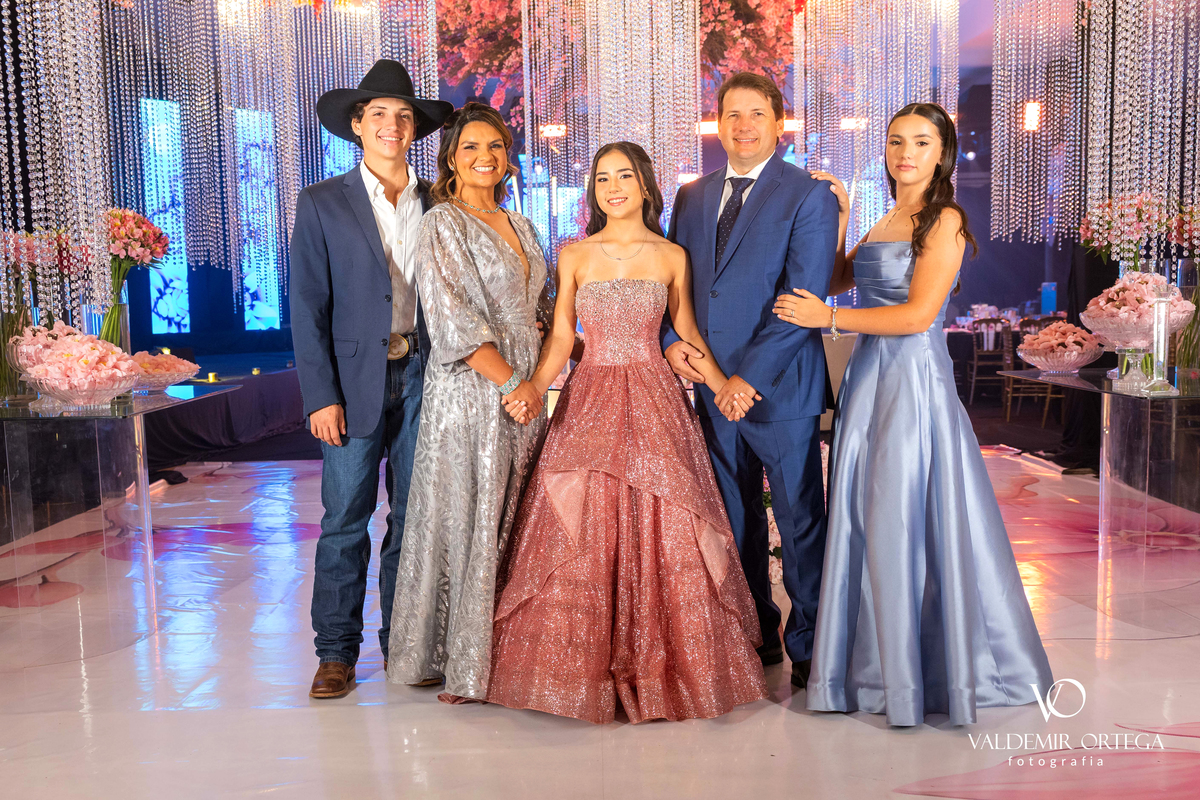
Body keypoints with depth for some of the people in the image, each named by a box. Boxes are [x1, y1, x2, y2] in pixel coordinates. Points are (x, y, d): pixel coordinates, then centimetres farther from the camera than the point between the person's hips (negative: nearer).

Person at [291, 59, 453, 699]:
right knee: (345, 520, 2)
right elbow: (308, 306, -2)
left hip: (423, 377, 2)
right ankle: (337, 651, 15)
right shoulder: (322, 204, 1)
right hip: (355, 381, -2)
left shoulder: (439, 204, 8)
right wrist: (321, 396, -9)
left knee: (413, 517, 9)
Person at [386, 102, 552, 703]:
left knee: (511, 521, 11)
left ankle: (503, 650, 22)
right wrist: (509, 382, -17)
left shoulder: (518, 227, 16)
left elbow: (545, 305, 24)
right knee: (465, 521, 0)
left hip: (523, 390, 7)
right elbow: (451, 317, -15)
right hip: (470, 390, -7)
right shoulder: (442, 224, -6)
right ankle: (456, 661, 13)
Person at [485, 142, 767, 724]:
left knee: (661, 532, -2)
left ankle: (659, 668, 12)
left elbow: (687, 332, 12)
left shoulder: (672, 256, 7)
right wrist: (535, 386, -13)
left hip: (653, 402, 0)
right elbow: (561, 336, 4)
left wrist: (721, 384, -3)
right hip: (589, 403, 0)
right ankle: (583, 669, 10)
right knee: (580, 537, -4)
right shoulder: (574, 256, 7)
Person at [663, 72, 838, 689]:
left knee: (801, 523, 4)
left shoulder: (809, 198, -5)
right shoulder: (692, 197, 13)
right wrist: (670, 340, -4)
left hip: (781, 387, -5)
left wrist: (749, 376, -17)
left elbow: (803, 302, -13)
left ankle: (809, 645, 18)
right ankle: (754, 635, 29)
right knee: (735, 523, 14)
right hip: (712, 386, 5)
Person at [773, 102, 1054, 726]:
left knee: (905, 521, -3)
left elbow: (919, 313, -16)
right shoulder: (885, 223, 16)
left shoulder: (944, 221, -7)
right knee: (864, 520, 8)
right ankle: (879, 662, 22)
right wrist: (838, 217, 9)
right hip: (871, 378, 7)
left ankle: (923, 673, 13)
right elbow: (836, 280, 18)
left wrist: (829, 318, -12)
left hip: (916, 379, -7)